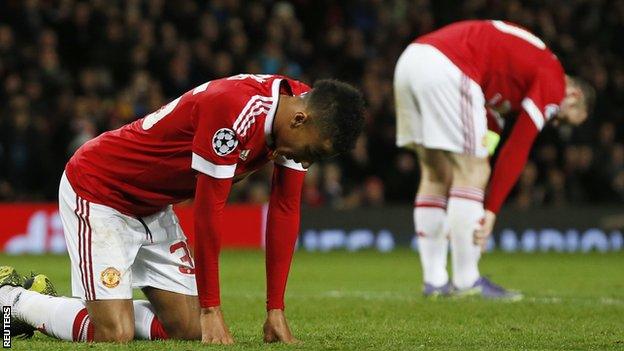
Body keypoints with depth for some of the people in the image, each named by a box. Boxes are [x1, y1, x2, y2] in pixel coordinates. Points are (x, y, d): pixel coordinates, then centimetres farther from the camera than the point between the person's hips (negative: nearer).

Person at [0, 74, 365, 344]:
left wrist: (276, 310, -6)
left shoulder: (301, 105, -8)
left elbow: (285, 212, -3)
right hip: (98, 192, -9)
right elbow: (209, 212, -28)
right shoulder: (237, 110, -34)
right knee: (115, 336, -18)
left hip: (153, 207, 9)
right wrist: (212, 309, -21)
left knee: (189, 329, 1)